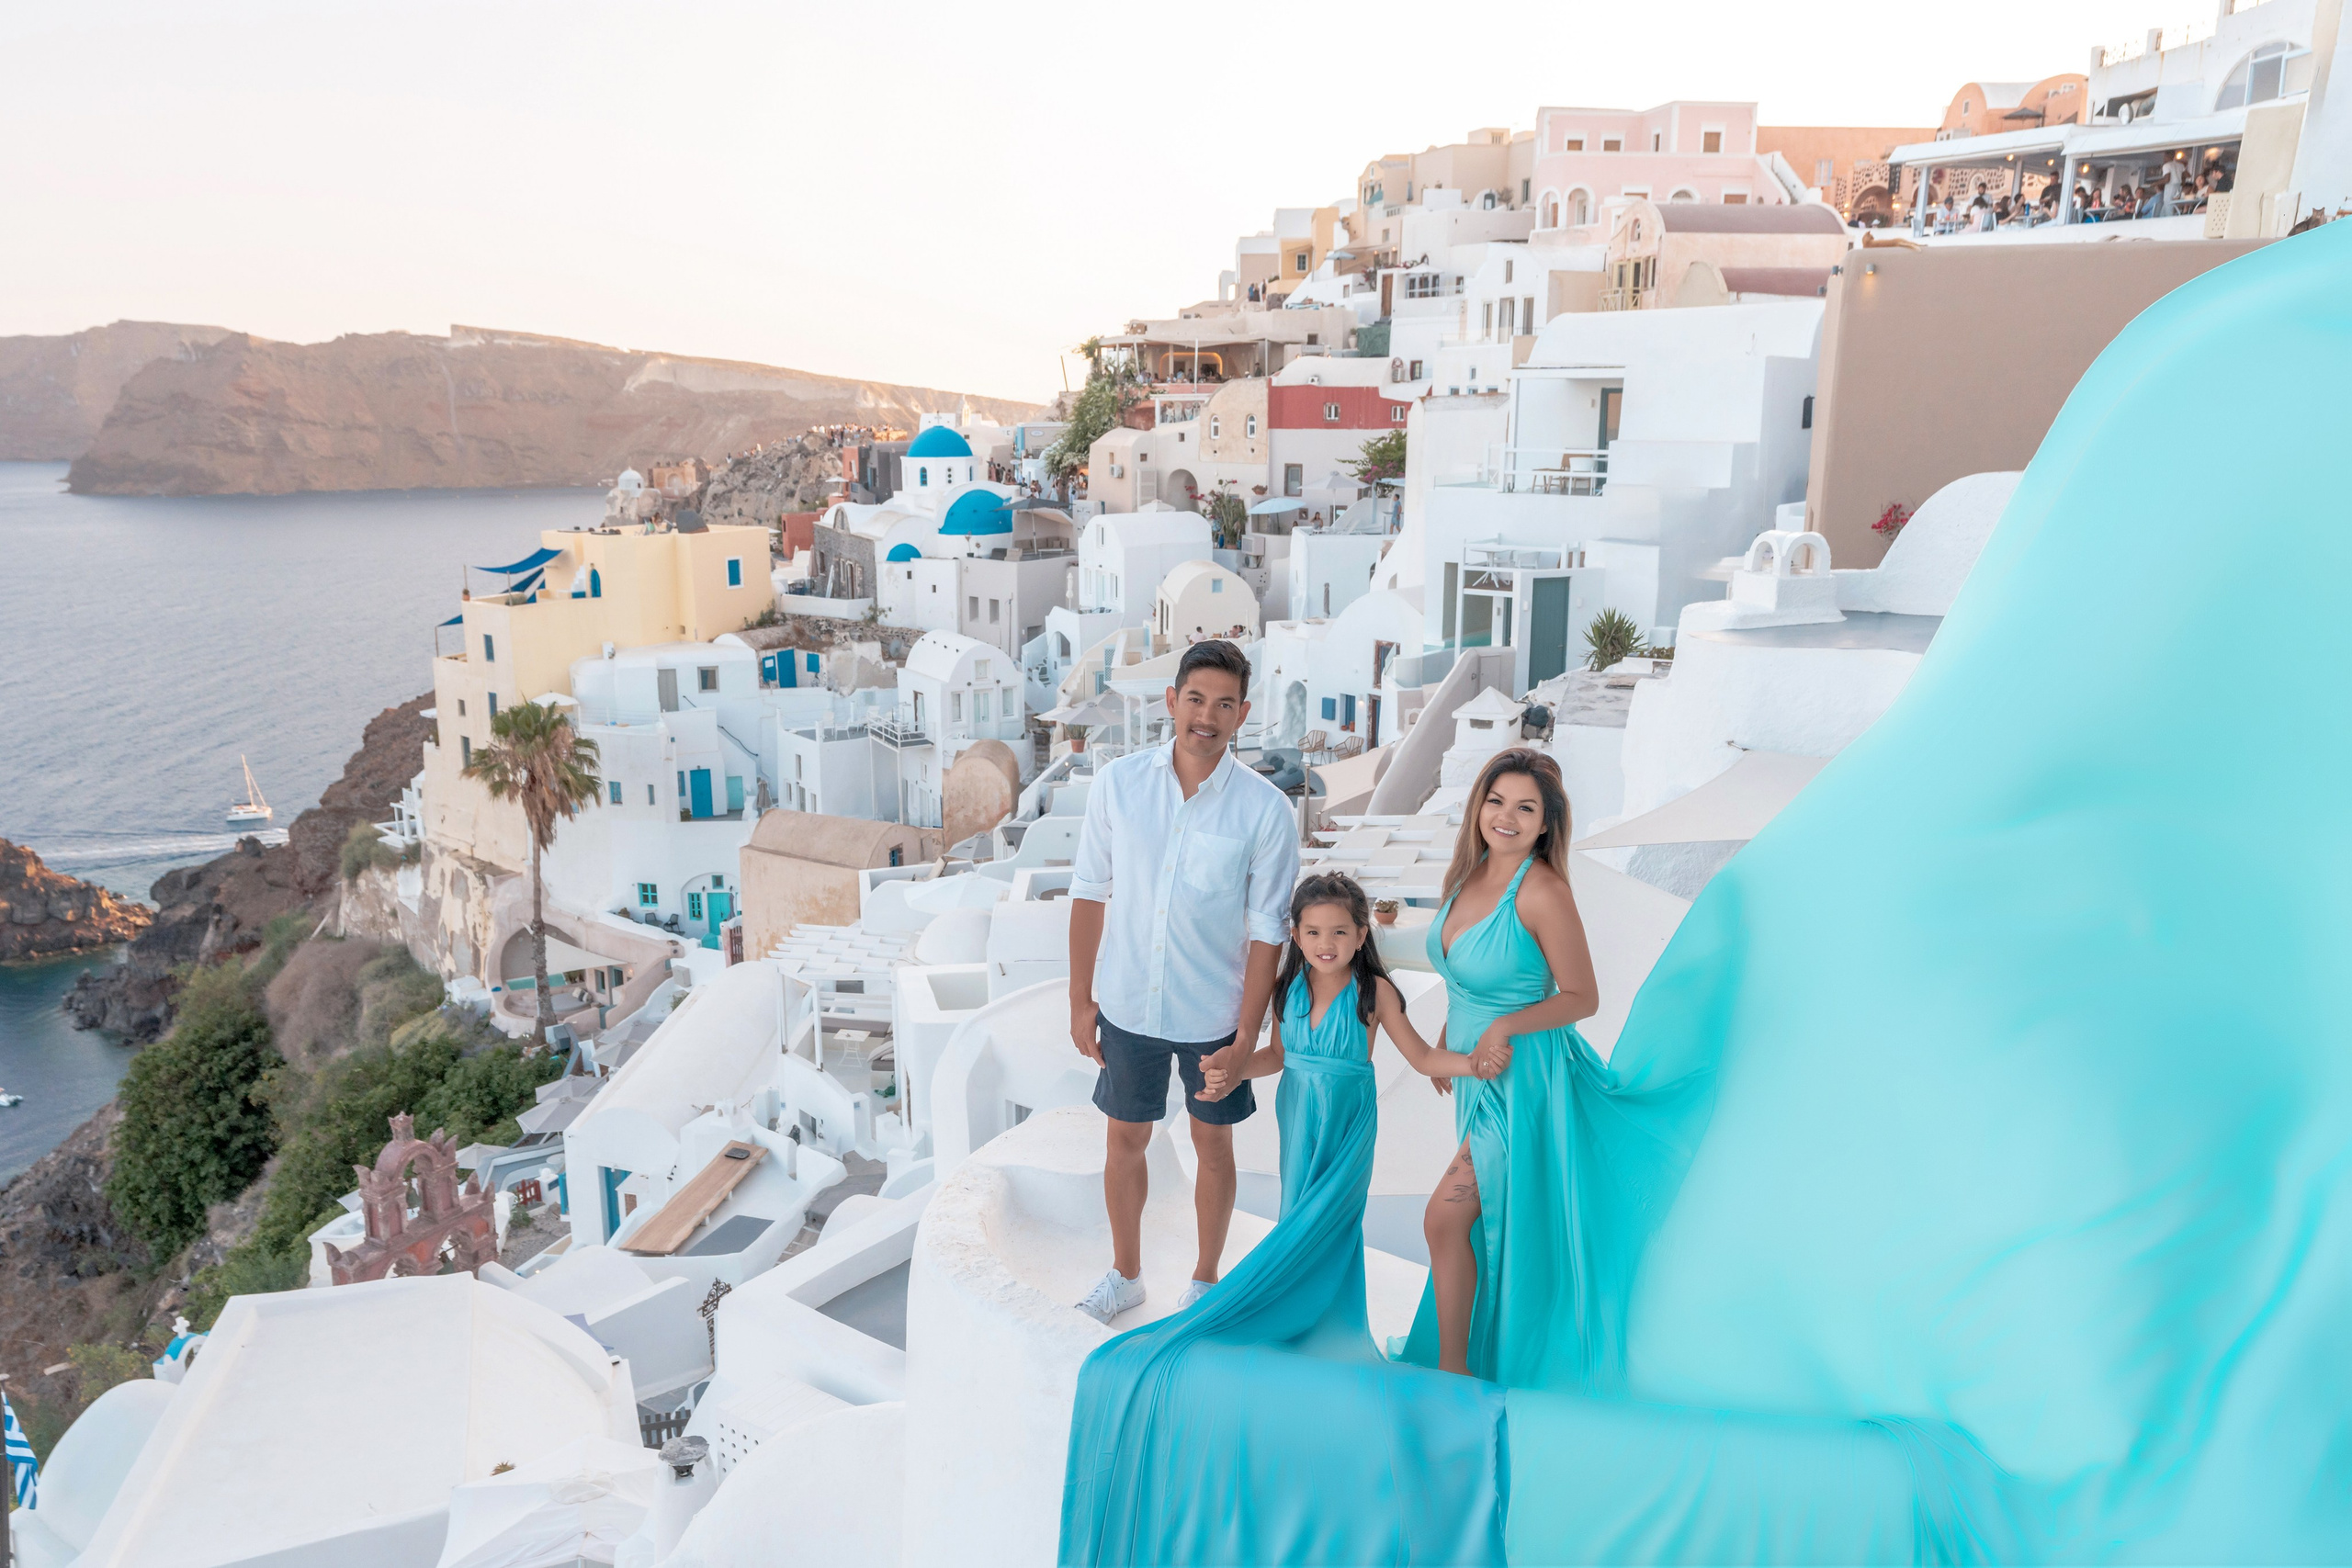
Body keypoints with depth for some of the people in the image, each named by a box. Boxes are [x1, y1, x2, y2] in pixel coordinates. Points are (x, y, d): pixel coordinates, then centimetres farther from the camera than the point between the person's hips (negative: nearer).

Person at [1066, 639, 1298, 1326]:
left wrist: (1246, 1038, -10)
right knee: (1126, 1140, 18)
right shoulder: (1117, 784, -8)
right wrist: (1081, 1002, 0)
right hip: (1128, 1006, 2)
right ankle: (1125, 1273, 41)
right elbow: (1089, 895, -1)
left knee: (1213, 1146, 16)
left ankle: (1205, 1277, 40)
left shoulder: (1264, 809, -13)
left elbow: (1266, 931, -9)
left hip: (1213, 1014, -1)